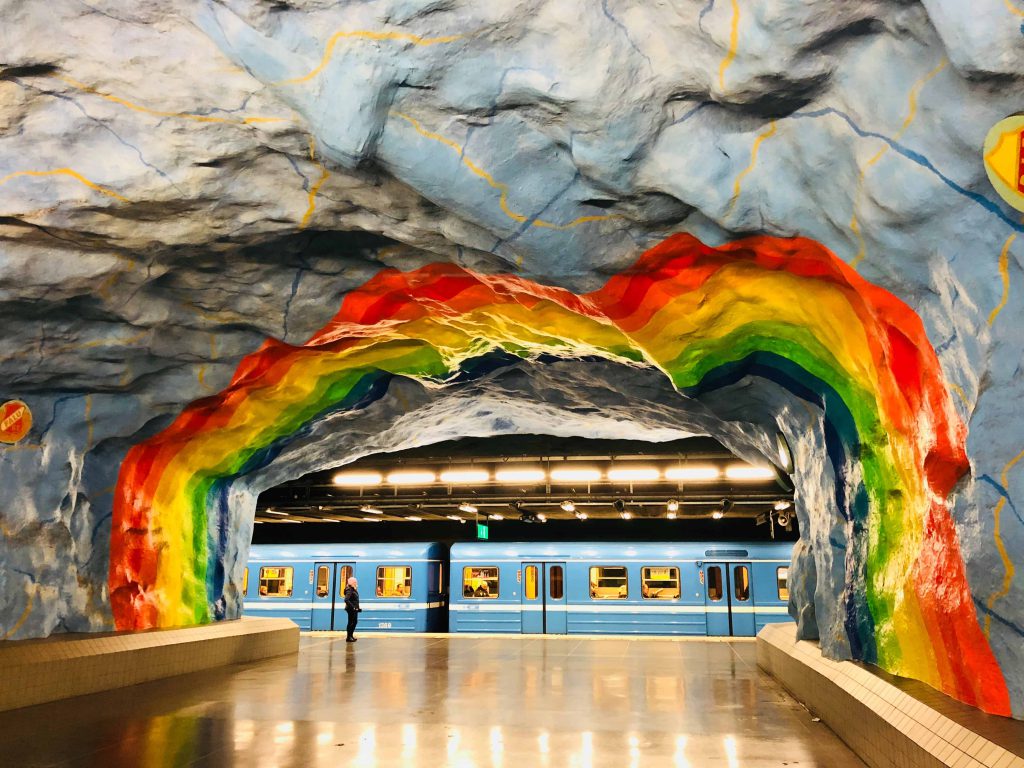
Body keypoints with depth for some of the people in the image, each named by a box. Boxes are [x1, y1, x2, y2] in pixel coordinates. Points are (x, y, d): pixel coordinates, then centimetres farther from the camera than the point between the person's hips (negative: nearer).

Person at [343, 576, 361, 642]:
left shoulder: (354, 590, 13)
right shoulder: (349, 590, -17)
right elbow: (346, 600, -28)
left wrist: (358, 608, 14)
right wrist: (352, 607, -26)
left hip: (354, 609, 10)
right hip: (351, 609, -10)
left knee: (354, 622, 17)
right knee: (351, 623, -3)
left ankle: (351, 636, 28)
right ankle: (348, 638, 4)